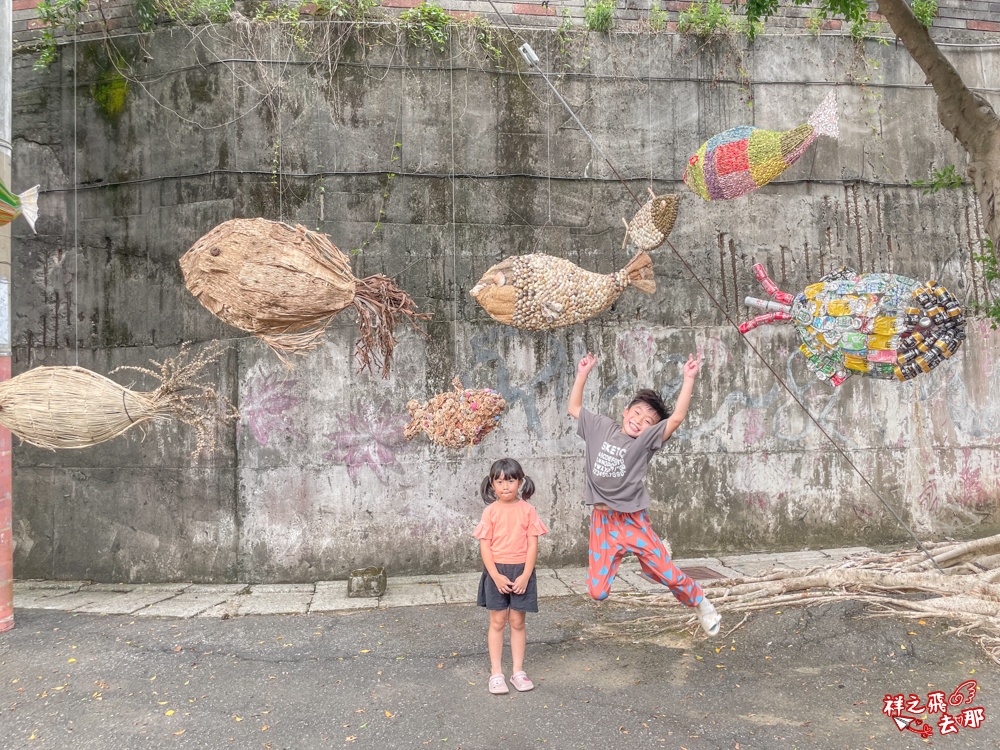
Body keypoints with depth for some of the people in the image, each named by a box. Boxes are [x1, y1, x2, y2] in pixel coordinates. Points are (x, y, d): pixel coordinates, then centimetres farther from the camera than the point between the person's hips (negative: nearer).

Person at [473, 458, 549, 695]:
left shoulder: (527, 509, -3)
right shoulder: (490, 511, -4)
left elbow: (532, 544, -4)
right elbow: (484, 545, -5)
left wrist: (525, 575, -10)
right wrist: (496, 575, -13)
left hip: (521, 571, 0)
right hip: (496, 572, 0)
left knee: (517, 622, 9)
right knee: (497, 622, 7)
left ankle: (518, 671, 20)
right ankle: (496, 673, 15)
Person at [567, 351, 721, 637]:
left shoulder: (648, 439, -7)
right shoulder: (601, 427, 5)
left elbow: (677, 417, -19)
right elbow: (574, 408, 15)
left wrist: (689, 379, -20)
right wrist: (582, 374, 12)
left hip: (632, 520, -2)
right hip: (601, 521, 3)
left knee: (668, 574, 0)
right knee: (597, 592, 3)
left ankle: (701, 603, 32)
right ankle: (614, 559, 36)